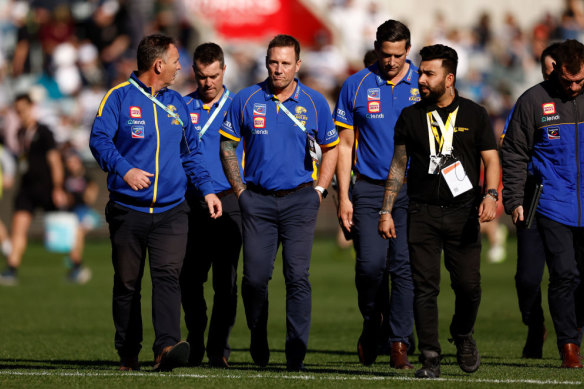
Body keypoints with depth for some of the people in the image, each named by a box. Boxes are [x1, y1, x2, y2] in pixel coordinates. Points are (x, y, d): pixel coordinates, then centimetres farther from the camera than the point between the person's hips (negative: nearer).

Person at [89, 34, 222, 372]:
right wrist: (124, 169, -27)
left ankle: (167, 347, -27)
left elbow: (191, 152, 24)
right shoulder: (120, 97, -1)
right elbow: (100, 139, -12)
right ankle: (128, 353, 15)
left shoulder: (177, 103, 16)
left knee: (168, 276, -15)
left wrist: (207, 189, 14)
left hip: (170, 211, 3)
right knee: (127, 283, 5)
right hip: (128, 211, -2)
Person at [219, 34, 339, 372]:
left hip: (300, 200, 0)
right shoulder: (247, 100, 1)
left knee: (298, 277, -8)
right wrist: (240, 190, 5)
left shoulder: (314, 103, 3)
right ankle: (259, 341, 20)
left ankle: (297, 353, -5)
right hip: (258, 200, 0)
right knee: (255, 277, -2)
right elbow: (227, 145, 10)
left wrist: (319, 190, 7)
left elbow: (331, 148, 14)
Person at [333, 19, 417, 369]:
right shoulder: (357, 86, 5)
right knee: (370, 263, -10)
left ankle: (400, 342, 1)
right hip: (369, 189, 0)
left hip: (412, 191, 0)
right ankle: (373, 323, 17)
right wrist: (344, 196, 2)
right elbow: (345, 145, 8)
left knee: (405, 265, -7)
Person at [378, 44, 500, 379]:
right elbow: (399, 165, 13)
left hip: (464, 212, -1)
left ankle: (463, 336, 25)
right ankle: (430, 359, -1)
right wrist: (386, 211, 8)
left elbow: (491, 160, 3)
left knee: (469, 285, -4)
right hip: (423, 213, 1)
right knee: (425, 287, -5)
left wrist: (491, 194, -15)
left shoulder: (474, 115, 6)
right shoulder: (411, 117, 9)